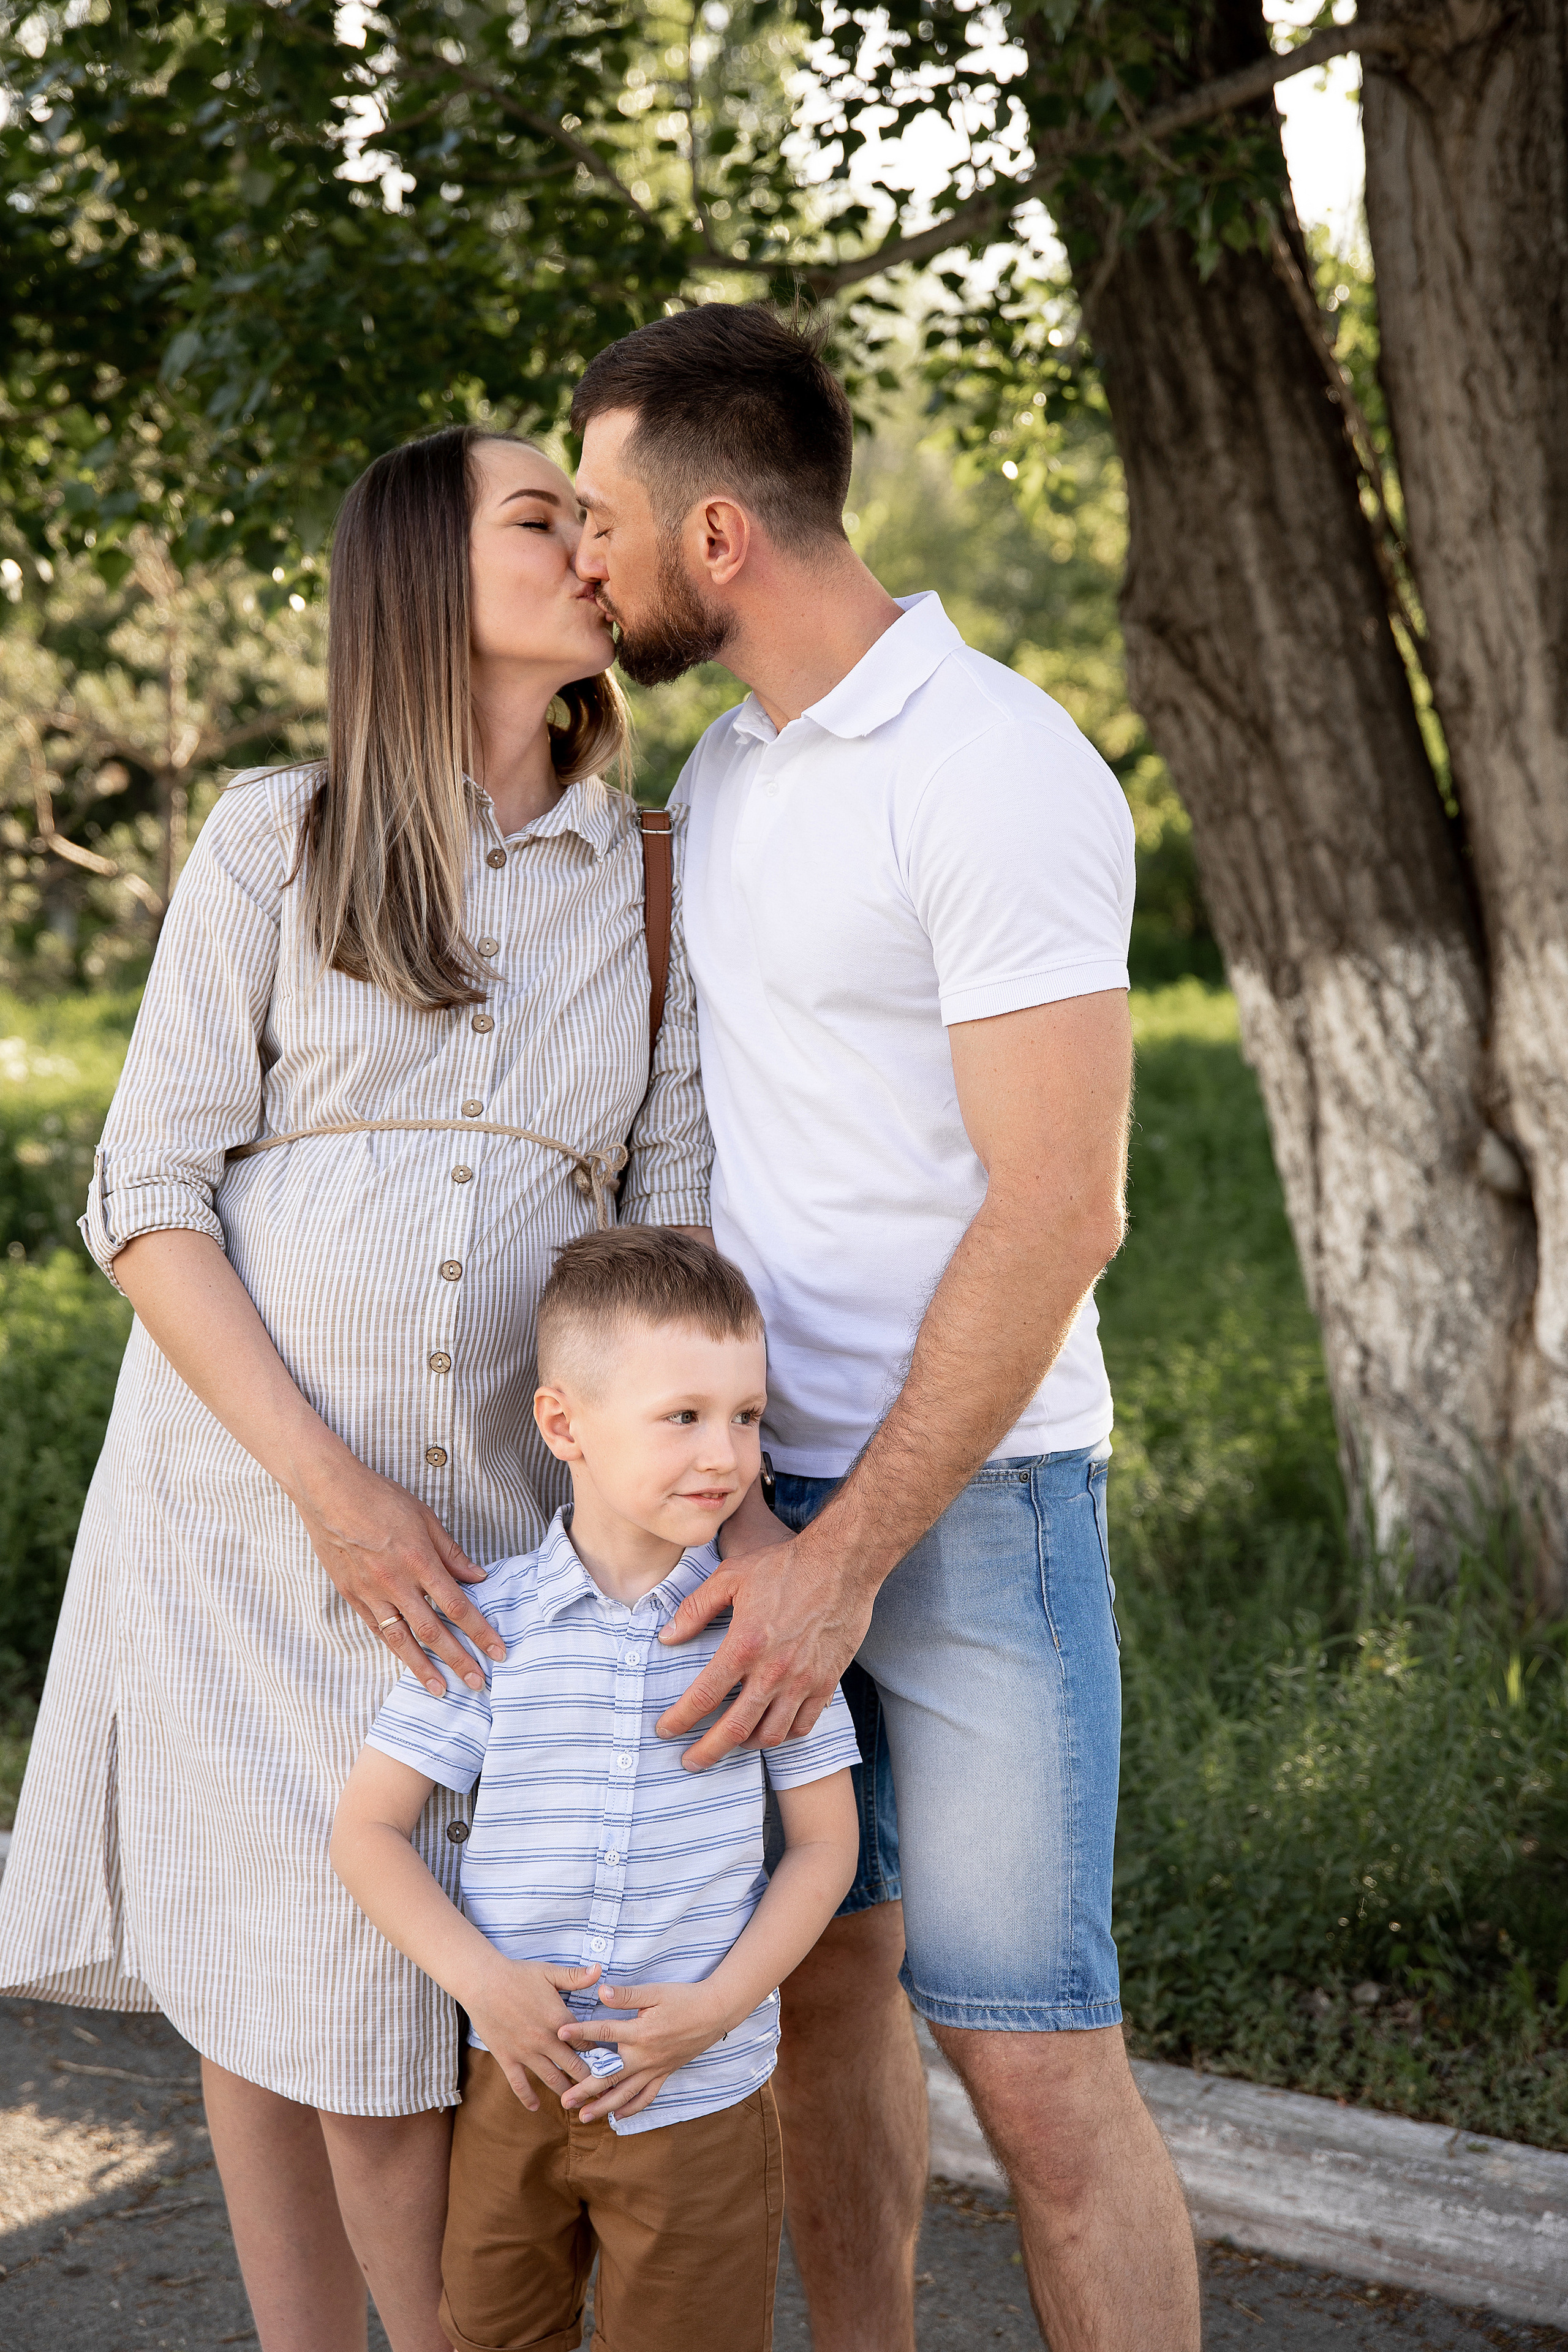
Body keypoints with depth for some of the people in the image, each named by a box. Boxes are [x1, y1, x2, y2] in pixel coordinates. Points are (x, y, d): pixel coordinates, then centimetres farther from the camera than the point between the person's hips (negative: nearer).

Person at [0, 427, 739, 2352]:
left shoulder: (650, 881, 7)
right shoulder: (281, 837, 0)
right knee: (260, 1983, 9)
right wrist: (333, 1492, -14)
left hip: (486, 1525, 1)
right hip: (237, 1491, -1)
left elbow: (675, 1229, 4)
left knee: (412, 2027, 1)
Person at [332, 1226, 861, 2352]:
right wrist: (478, 1976, -16)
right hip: (512, 2081, 1)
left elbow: (826, 1840, -2)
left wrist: (717, 2006, -12)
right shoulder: (488, 1626, -7)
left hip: (700, 2096, -1)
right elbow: (368, 1828, -3)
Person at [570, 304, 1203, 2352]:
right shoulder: (728, 763, 12)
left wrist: (849, 1557, -20)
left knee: (1034, 2064, -5)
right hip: (763, 1467, 8)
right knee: (819, 1983, 14)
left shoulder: (998, 769, -15)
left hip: (972, 1485, -7)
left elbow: (1060, 1210, -19)